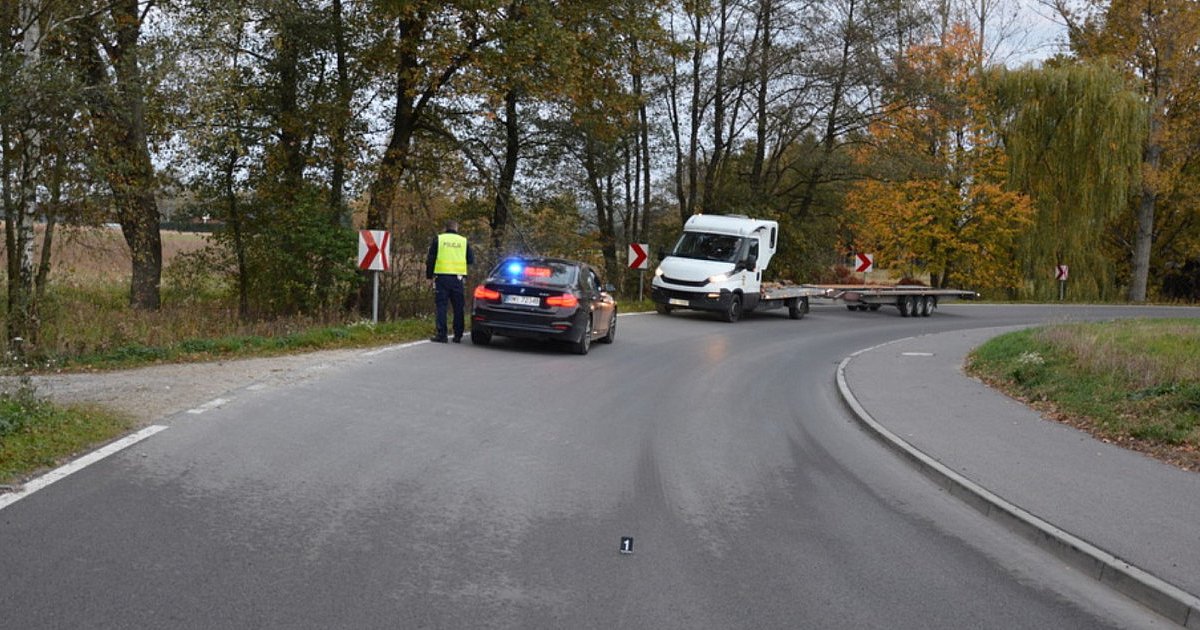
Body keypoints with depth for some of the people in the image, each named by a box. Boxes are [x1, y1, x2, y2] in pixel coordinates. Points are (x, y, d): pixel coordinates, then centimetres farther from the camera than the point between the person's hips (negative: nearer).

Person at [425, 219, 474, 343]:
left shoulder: (438, 239, 2)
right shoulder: (463, 241, 7)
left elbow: (430, 259, 2)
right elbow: (471, 260, 10)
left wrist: (429, 275, 11)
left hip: (442, 277, -2)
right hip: (458, 278, 2)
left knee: (441, 306, 1)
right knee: (458, 307, 8)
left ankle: (441, 335, -4)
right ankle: (458, 335, 8)